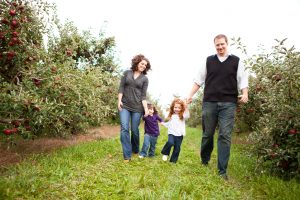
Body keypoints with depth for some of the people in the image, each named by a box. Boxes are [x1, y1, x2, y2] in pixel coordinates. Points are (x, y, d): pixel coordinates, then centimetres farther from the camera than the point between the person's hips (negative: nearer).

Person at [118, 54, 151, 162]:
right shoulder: (127, 73, 8)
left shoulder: (145, 79, 7)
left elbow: (143, 95, 2)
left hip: (137, 107, 0)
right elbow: (121, 87, 4)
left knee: (134, 130, 5)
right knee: (124, 129, -10)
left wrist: (146, 108, -9)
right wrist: (119, 101, -6)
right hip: (124, 105, 0)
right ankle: (127, 155, -4)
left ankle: (135, 150, 29)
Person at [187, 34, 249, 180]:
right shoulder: (209, 60, 11)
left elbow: (242, 80, 4)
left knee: (225, 136, -5)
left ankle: (222, 171, 1)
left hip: (228, 104, -1)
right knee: (207, 134, 9)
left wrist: (245, 94, -14)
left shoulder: (236, 61, 9)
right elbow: (199, 80, 12)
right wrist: (190, 95, 6)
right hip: (209, 102, 1)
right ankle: (204, 161, 31)